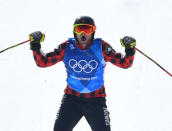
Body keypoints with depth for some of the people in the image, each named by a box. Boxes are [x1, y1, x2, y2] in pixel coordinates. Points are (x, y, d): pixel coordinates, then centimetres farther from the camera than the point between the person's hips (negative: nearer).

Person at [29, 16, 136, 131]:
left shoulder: (101, 47, -7)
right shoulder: (67, 48, -3)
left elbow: (124, 63, -7)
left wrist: (129, 50, -25)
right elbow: (43, 62, 0)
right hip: (72, 97, 1)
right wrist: (35, 46, -15)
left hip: (96, 99, -1)